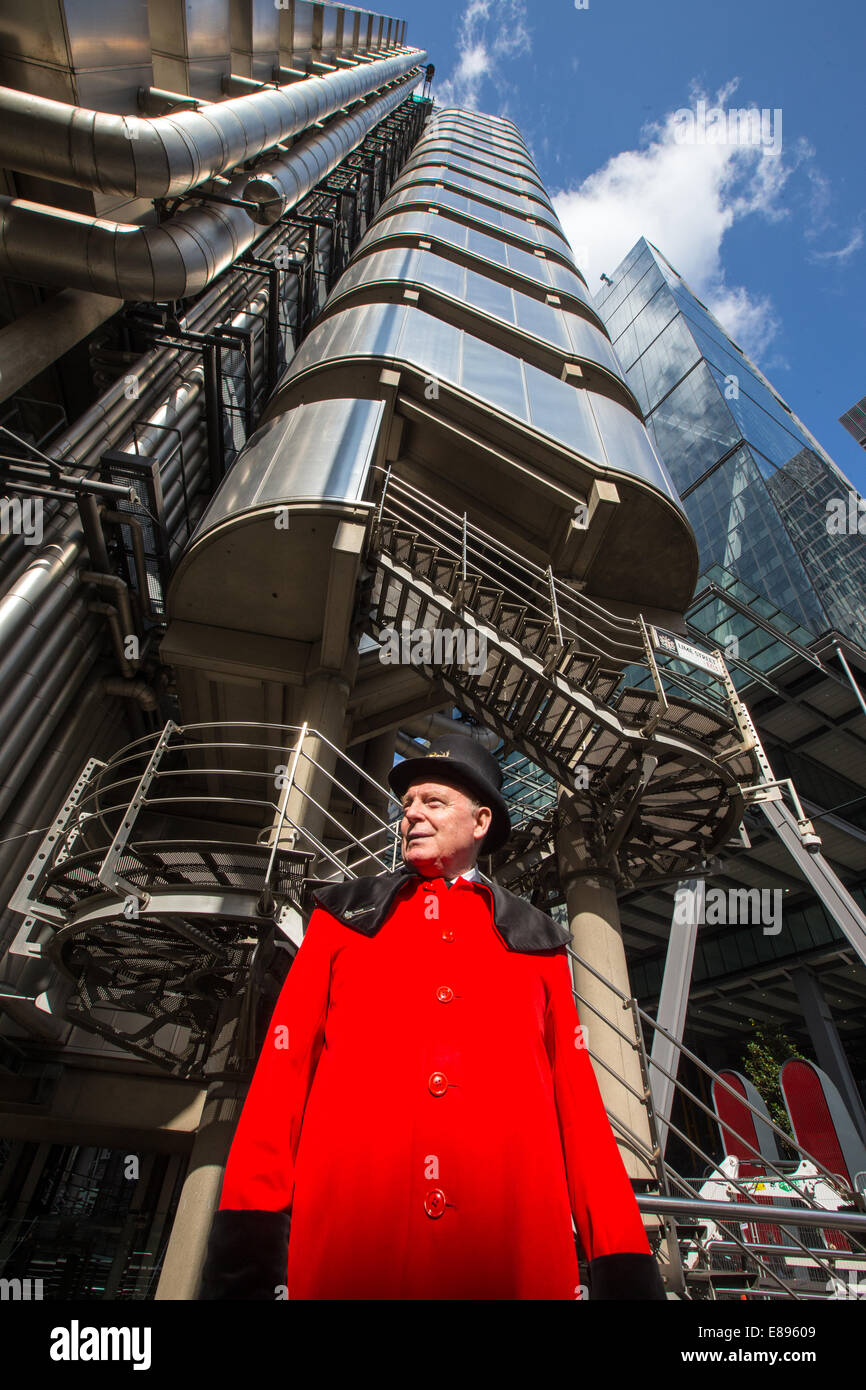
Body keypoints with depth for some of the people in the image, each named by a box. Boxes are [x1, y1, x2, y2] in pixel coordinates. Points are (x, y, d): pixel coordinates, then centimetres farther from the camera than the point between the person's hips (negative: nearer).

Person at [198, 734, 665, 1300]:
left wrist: (622, 1261, 0)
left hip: (514, 1238, 1)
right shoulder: (344, 915, 13)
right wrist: (250, 1227, -4)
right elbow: (286, 1058, 5)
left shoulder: (535, 939, 14)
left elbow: (576, 1093, 9)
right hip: (346, 1229, 0)